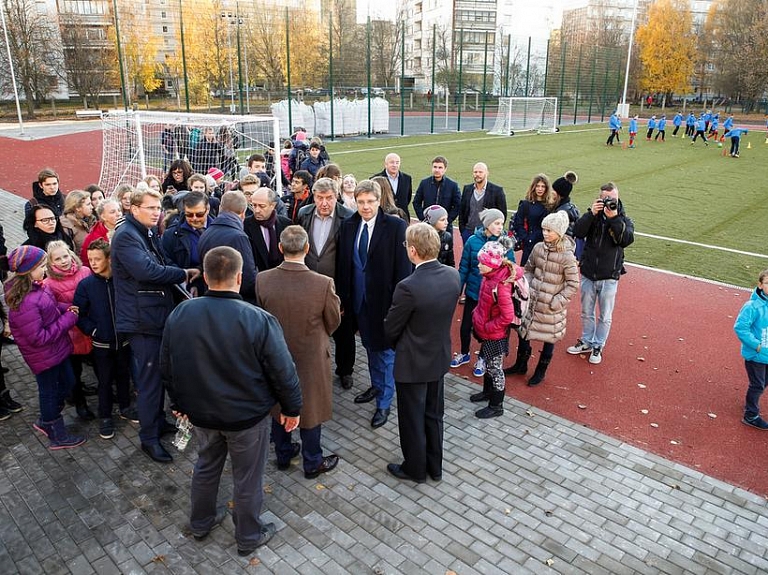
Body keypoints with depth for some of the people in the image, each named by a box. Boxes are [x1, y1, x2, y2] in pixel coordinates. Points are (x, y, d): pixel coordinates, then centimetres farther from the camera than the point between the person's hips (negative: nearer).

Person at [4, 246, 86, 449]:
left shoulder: (34, 287, -4)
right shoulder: (25, 303, -32)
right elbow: (38, 338, -28)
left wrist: (64, 309, -5)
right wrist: (68, 319, -22)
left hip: (56, 348, 9)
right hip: (44, 356, -9)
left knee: (67, 382, 23)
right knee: (49, 392, 11)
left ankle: (46, 421, 43)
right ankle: (57, 436, 32)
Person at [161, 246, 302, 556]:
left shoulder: (179, 315, -10)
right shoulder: (258, 320, -25)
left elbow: (166, 367, 3)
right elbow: (283, 372, -18)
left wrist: (178, 401, 19)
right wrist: (292, 407, -2)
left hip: (200, 412, 4)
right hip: (247, 415, -4)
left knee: (206, 466, 28)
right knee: (247, 478, 16)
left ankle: (200, 522, 49)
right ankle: (249, 537, 37)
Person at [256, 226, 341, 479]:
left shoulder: (262, 280, -18)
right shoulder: (323, 283, -26)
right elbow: (333, 323, -10)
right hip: (311, 357, -3)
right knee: (311, 408, 16)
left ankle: (283, 455, 42)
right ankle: (313, 463, 33)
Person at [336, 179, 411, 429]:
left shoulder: (395, 226, -13)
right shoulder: (348, 225, 2)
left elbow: (403, 267, -12)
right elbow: (342, 263, 5)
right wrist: (343, 297, 4)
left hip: (384, 299, -5)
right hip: (358, 299, 5)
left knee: (385, 350, 6)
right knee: (370, 347, 22)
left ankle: (384, 403, 20)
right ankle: (376, 386, 44)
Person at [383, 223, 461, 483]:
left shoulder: (408, 287, -30)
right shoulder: (453, 275, -11)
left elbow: (391, 328, -15)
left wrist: (399, 346, 6)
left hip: (413, 363, -6)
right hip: (440, 357, 6)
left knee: (412, 419, 15)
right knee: (433, 415, 23)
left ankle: (415, 469, 34)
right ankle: (434, 466, 40)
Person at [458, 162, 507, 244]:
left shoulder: (497, 190, -3)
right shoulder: (467, 189, 9)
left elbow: (502, 213, -1)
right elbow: (461, 211, 12)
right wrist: (462, 229, 5)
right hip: (468, 232, 4)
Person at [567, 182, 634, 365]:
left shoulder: (624, 220, -4)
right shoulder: (593, 216, -1)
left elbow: (627, 240, -23)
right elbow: (578, 232, -17)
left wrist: (614, 218, -28)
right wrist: (591, 213, -26)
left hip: (609, 277, -2)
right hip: (588, 274, 2)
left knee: (605, 316, 10)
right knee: (586, 312, 17)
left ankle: (598, 346, 27)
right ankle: (586, 342, 35)